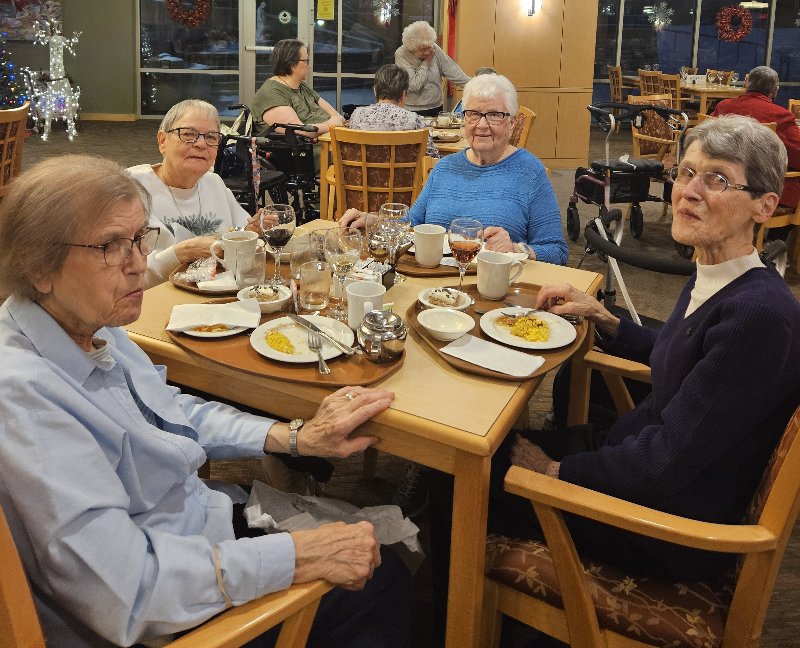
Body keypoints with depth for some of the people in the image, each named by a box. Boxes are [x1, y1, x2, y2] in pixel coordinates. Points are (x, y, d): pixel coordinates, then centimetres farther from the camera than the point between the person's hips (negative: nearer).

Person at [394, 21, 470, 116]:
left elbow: (452, 71, 3)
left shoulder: (434, 49, -1)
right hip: (413, 111, -4)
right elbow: (414, 86, -22)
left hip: (436, 108, 5)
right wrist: (426, 63, -14)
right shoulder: (401, 55, -14)